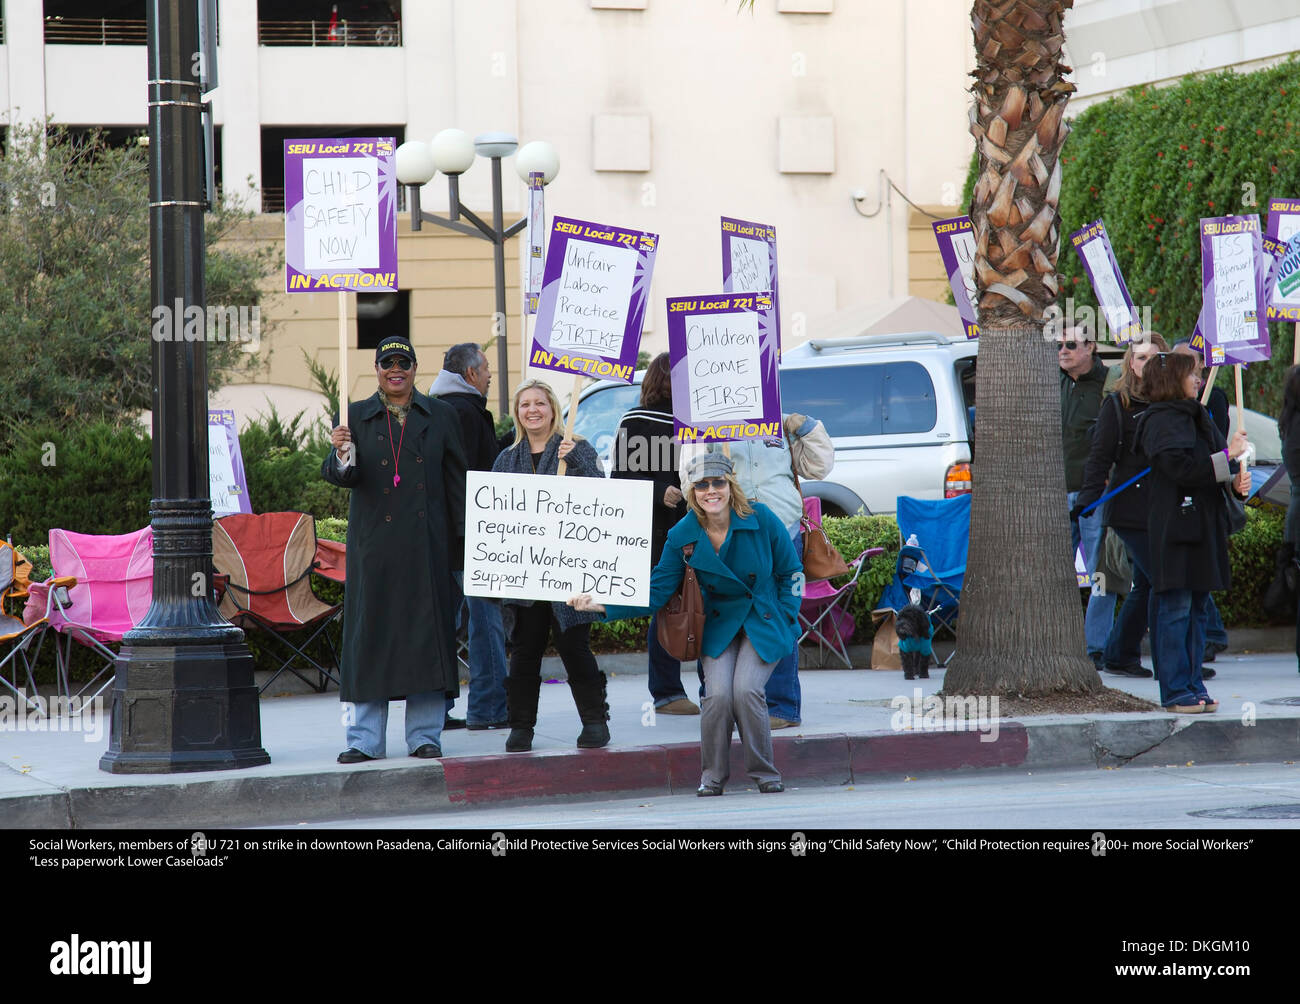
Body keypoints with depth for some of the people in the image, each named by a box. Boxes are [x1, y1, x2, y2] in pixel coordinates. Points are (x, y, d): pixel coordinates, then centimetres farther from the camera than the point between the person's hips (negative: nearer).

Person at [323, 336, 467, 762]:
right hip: (374, 543, -1)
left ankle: (425, 735, 9)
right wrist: (342, 455, -25)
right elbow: (338, 476, -3)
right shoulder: (356, 416, 6)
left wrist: (464, 537, 5)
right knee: (369, 634, -2)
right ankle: (364, 739, 2)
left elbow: (456, 480, 11)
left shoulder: (439, 416, 9)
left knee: (426, 632, 1)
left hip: (426, 546, 1)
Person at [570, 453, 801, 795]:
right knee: (717, 694, -23)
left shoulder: (760, 519, -12)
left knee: (746, 690, -24)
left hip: (764, 625, -2)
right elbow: (655, 591, -5)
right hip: (719, 626, 2)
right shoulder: (682, 536, -7)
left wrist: (786, 618, -4)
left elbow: (791, 571, 2)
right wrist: (602, 604, -17)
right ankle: (712, 776, -2)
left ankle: (764, 773, -3)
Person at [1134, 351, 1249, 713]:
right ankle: (1175, 691, -5)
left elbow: (1211, 470, 20)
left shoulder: (1199, 417, 18)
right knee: (1175, 608, -6)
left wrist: (1237, 481, -1)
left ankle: (1193, 685, 15)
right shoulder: (1161, 421, -10)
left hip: (1203, 526, 9)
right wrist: (1228, 456, -17)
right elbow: (1182, 467, -23)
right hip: (1175, 528, -9)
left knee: (1196, 608, 10)